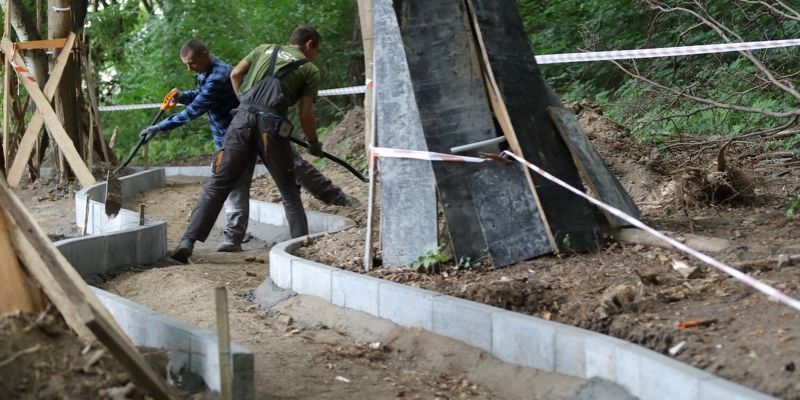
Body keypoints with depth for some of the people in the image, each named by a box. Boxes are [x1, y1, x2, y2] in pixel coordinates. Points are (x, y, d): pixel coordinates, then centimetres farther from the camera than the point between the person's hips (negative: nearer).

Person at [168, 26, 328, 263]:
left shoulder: (265, 50, 23)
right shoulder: (310, 70, 13)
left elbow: (235, 74, 16)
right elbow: (305, 113, 7)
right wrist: (313, 143, 19)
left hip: (242, 121, 2)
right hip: (272, 128, -2)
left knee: (217, 185, 2)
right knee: (289, 192, 12)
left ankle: (188, 242, -7)